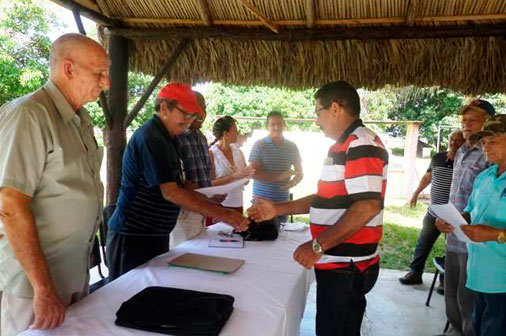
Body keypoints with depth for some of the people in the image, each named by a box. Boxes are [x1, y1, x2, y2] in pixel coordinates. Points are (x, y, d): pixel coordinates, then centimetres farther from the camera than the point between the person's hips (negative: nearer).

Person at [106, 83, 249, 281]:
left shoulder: (165, 138, 13)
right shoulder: (150, 137, -18)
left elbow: (177, 186, 14)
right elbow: (170, 192, -25)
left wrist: (212, 203, 2)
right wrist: (223, 215, -25)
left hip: (157, 235, 9)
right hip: (134, 236, -9)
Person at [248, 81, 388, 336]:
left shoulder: (362, 145, -18)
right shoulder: (345, 146, 16)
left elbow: (368, 206, -28)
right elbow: (328, 199, 19)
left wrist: (318, 246, -25)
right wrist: (278, 209, 14)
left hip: (346, 267, -10)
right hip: (339, 263, 10)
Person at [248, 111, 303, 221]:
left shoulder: (292, 147, 6)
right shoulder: (259, 145, -5)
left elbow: (300, 173, 12)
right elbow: (253, 173, -11)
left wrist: (294, 182, -11)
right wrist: (279, 177, -16)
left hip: (282, 201, 3)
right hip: (261, 201, -3)